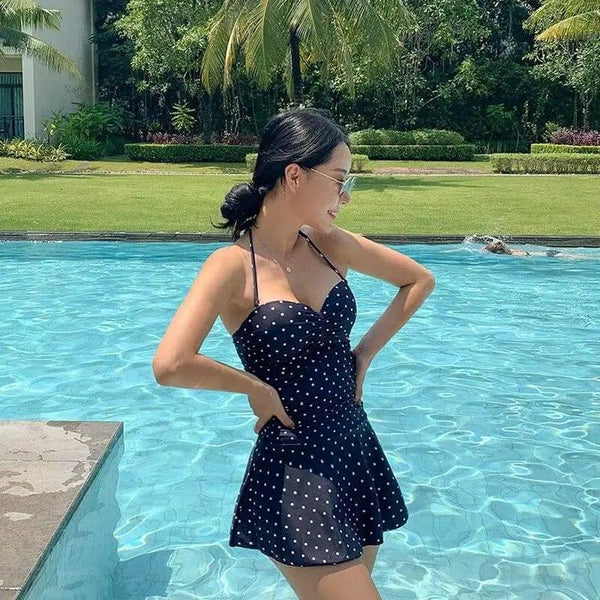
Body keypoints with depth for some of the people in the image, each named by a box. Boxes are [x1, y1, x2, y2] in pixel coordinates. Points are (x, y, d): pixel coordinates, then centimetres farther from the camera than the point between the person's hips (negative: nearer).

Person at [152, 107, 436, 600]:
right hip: (294, 468, -6)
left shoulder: (330, 245, 1)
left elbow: (420, 280, 15)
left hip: (357, 451, 7)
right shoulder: (234, 266, -15)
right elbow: (171, 365, -28)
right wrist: (257, 388, -15)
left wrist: (366, 352, 6)